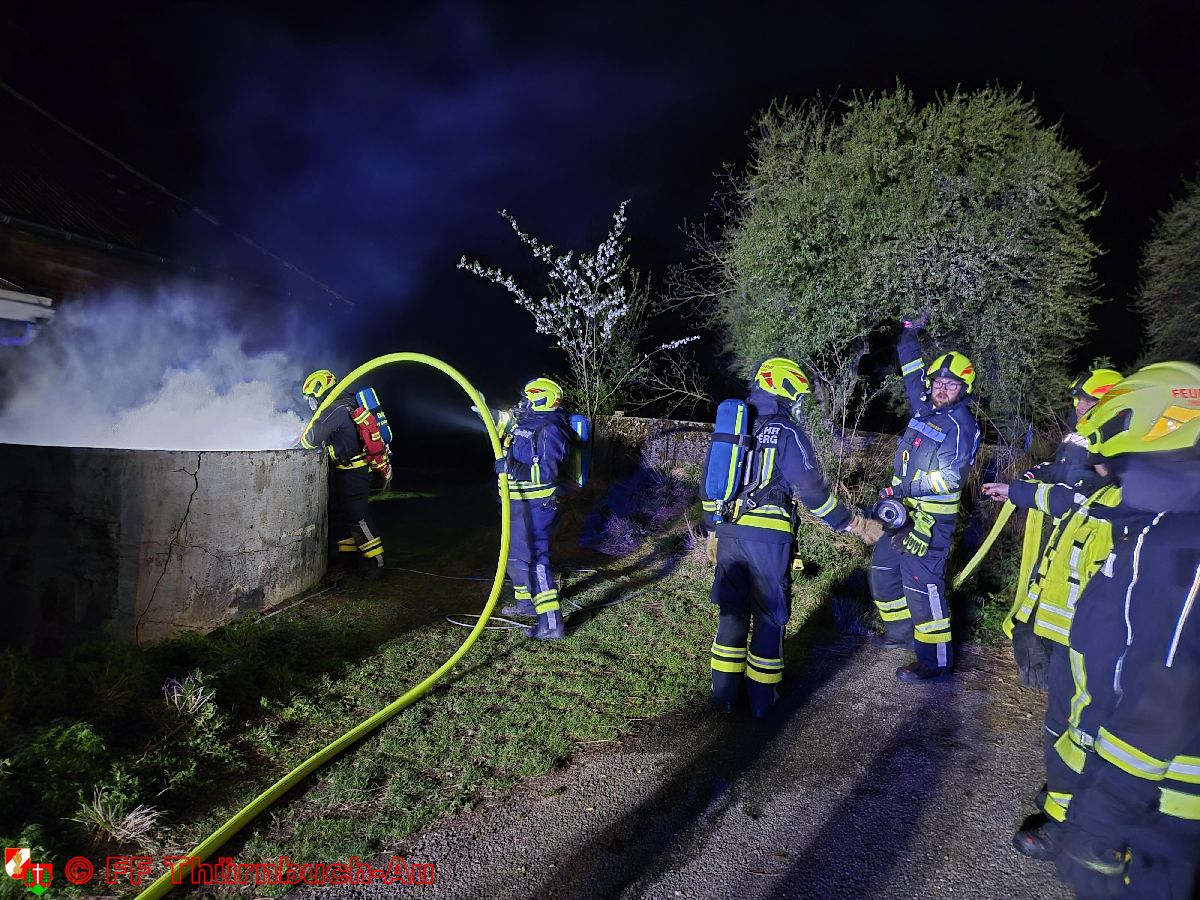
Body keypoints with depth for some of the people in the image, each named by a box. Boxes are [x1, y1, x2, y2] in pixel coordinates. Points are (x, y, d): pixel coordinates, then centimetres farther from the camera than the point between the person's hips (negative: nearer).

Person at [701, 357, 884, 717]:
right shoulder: (787, 433, -6)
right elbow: (812, 491, -10)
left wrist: (713, 532, 24)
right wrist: (855, 525, -2)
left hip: (728, 534, 5)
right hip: (768, 538, -5)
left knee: (732, 612, 15)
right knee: (769, 617, 9)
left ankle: (724, 694, 21)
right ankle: (761, 699, 17)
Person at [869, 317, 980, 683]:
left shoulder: (961, 426, -13)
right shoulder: (925, 408, 11)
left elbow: (947, 478, -19)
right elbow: (913, 374, 28)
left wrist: (923, 524, -24)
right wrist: (909, 335, 27)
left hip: (931, 515, -9)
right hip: (902, 508, 9)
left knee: (922, 585, -9)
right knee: (883, 569, 18)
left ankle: (935, 661, 1)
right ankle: (900, 632, 35)